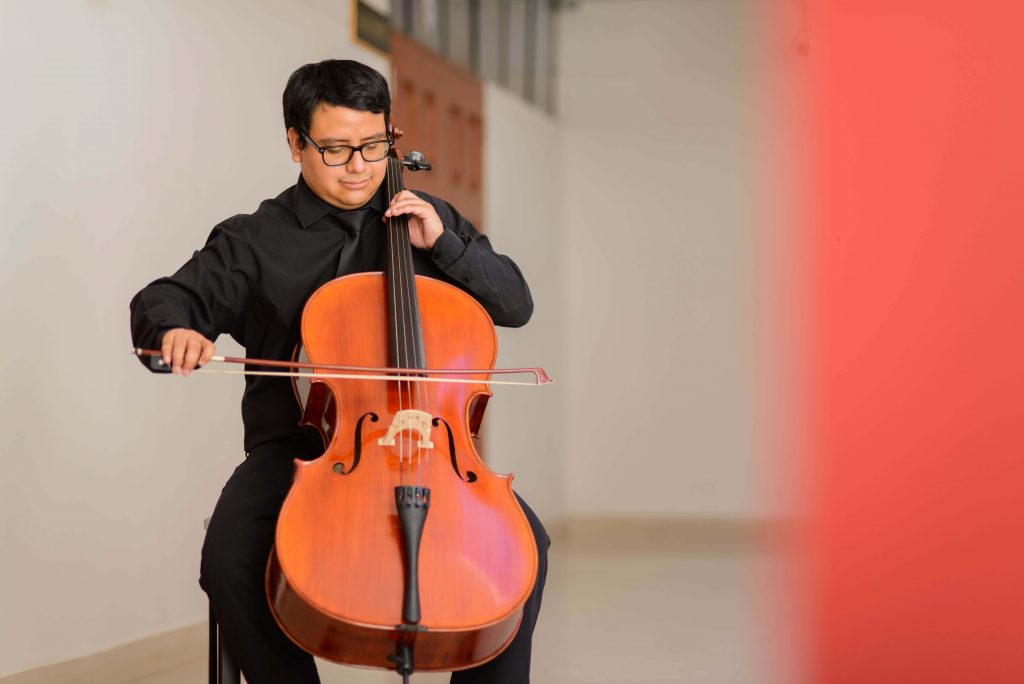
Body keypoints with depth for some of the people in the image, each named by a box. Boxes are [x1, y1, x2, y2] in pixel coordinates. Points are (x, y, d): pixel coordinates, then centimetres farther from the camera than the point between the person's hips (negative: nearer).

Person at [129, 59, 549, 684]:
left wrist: (442, 243, -2)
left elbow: (516, 304, 13)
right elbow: (162, 300, 4)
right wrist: (175, 328, -21)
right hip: (297, 450, -1)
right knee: (231, 558, -30)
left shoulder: (429, 221, 15)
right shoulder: (256, 241, 9)